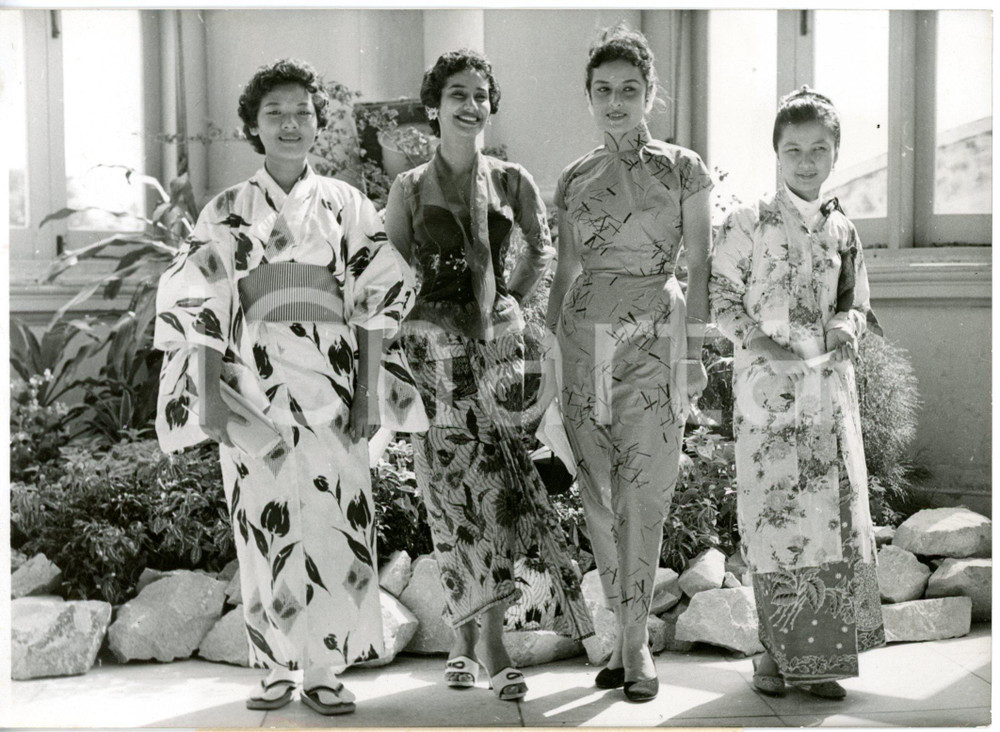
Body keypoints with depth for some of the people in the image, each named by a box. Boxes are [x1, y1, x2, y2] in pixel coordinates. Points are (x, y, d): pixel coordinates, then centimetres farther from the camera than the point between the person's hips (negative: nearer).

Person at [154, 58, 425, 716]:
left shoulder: (345, 203, 9)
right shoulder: (227, 210, 8)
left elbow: (382, 292, 3)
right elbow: (193, 303, 2)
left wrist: (369, 388, -5)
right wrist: (209, 394, -8)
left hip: (329, 389, 0)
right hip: (253, 385, 0)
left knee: (335, 523, -4)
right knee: (264, 524, 1)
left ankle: (325, 670, 6)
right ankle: (277, 668, 12)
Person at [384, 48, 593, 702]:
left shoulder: (512, 181, 8)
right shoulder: (410, 188, 5)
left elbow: (542, 249, 24)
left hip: (499, 342, 1)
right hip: (434, 346, -1)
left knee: (496, 484, -6)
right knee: (456, 489, -3)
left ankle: (479, 635, 2)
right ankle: (472, 640, 5)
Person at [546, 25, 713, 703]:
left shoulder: (682, 168, 2)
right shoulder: (575, 178, 10)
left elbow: (699, 267, 2)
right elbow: (566, 271, 14)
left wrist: (696, 349, -4)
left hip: (656, 339, -3)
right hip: (586, 337, 3)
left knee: (644, 493, -7)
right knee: (600, 493, 3)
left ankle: (635, 639, 1)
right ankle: (628, 632, 14)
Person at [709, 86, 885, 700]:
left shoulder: (843, 230, 11)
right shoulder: (749, 225, 0)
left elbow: (857, 304, 18)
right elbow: (722, 299, 0)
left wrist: (848, 326, -4)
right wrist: (761, 342, -15)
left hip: (830, 390, 4)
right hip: (767, 389, -3)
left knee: (835, 516, 2)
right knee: (774, 517, -2)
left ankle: (820, 655, 12)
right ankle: (777, 650, 11)